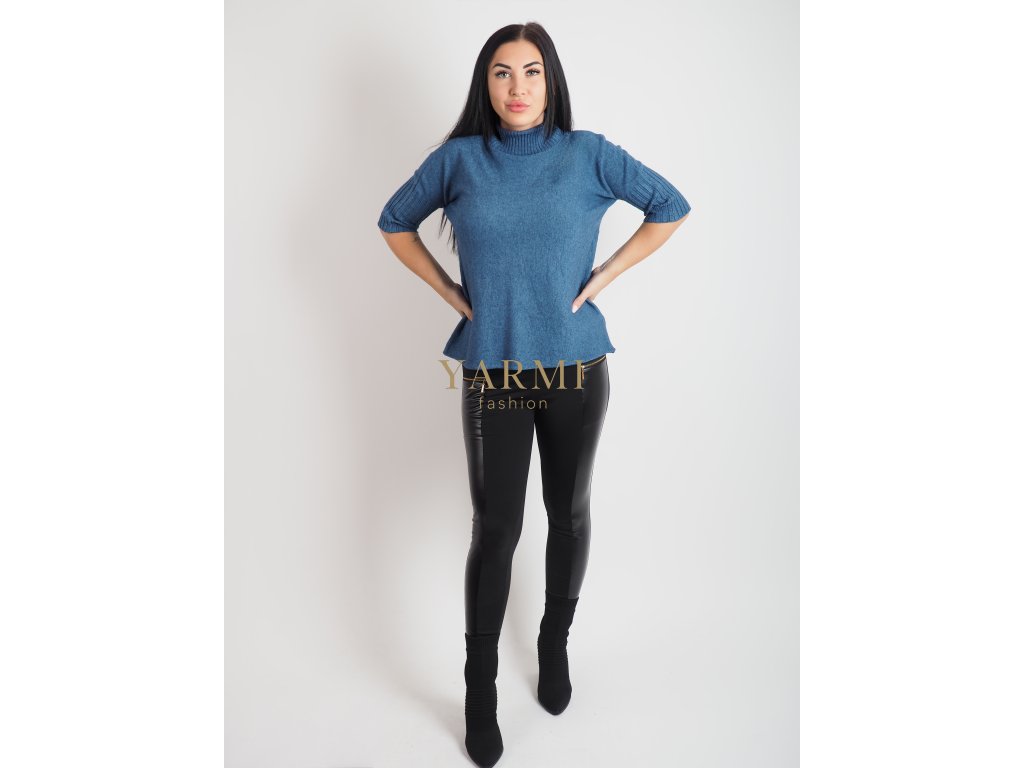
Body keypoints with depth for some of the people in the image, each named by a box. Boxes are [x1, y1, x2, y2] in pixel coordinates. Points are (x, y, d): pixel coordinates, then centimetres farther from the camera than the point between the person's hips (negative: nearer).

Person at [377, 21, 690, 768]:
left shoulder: (588, 153, -1)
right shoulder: (459, 158, 0)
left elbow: (670, 207, 8)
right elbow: (395, 222, 13)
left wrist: (606, 275, -1)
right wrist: (452, 292, 2)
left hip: (577, 372, 1)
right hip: (494, 376, -1)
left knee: (569, 515, 13)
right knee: (495, 530, 2)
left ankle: (556, 643, 38)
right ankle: (481, 687, 21)